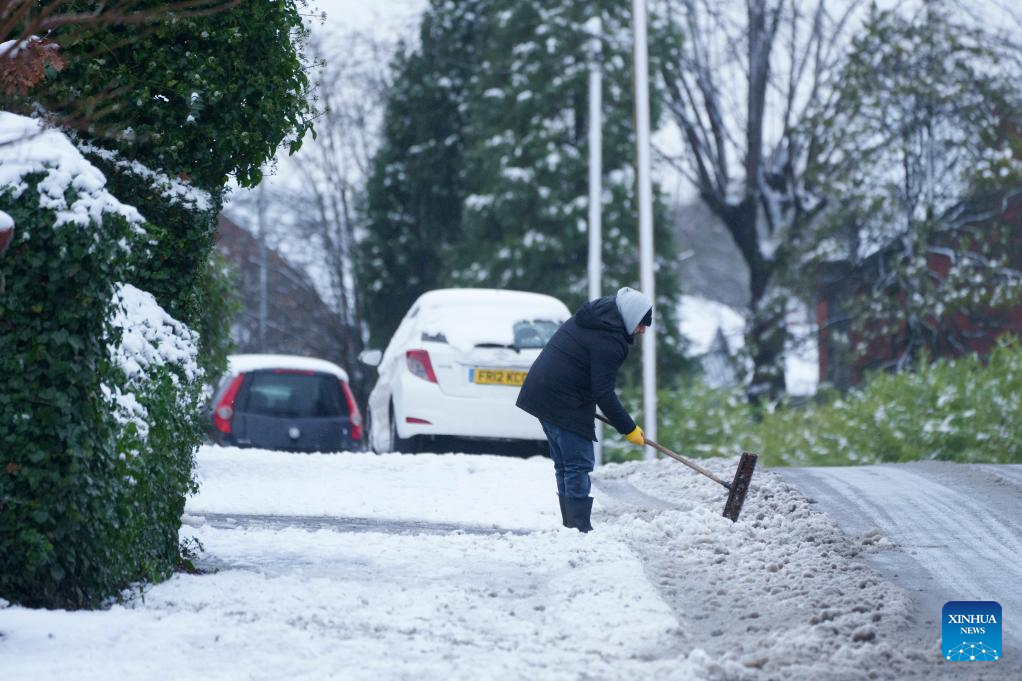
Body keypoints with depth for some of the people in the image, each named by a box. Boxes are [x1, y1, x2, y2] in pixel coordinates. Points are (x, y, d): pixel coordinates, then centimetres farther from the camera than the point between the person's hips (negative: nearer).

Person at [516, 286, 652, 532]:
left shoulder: (587, 319, 13)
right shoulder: (609, 341, -17)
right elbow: (603, 393, -19)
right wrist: (629, 429, -13)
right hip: (566, 404, -10)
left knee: (565, 465, 14)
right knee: (579, 465, -8)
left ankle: (570, 525, 17)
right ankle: (580, 528, -12)